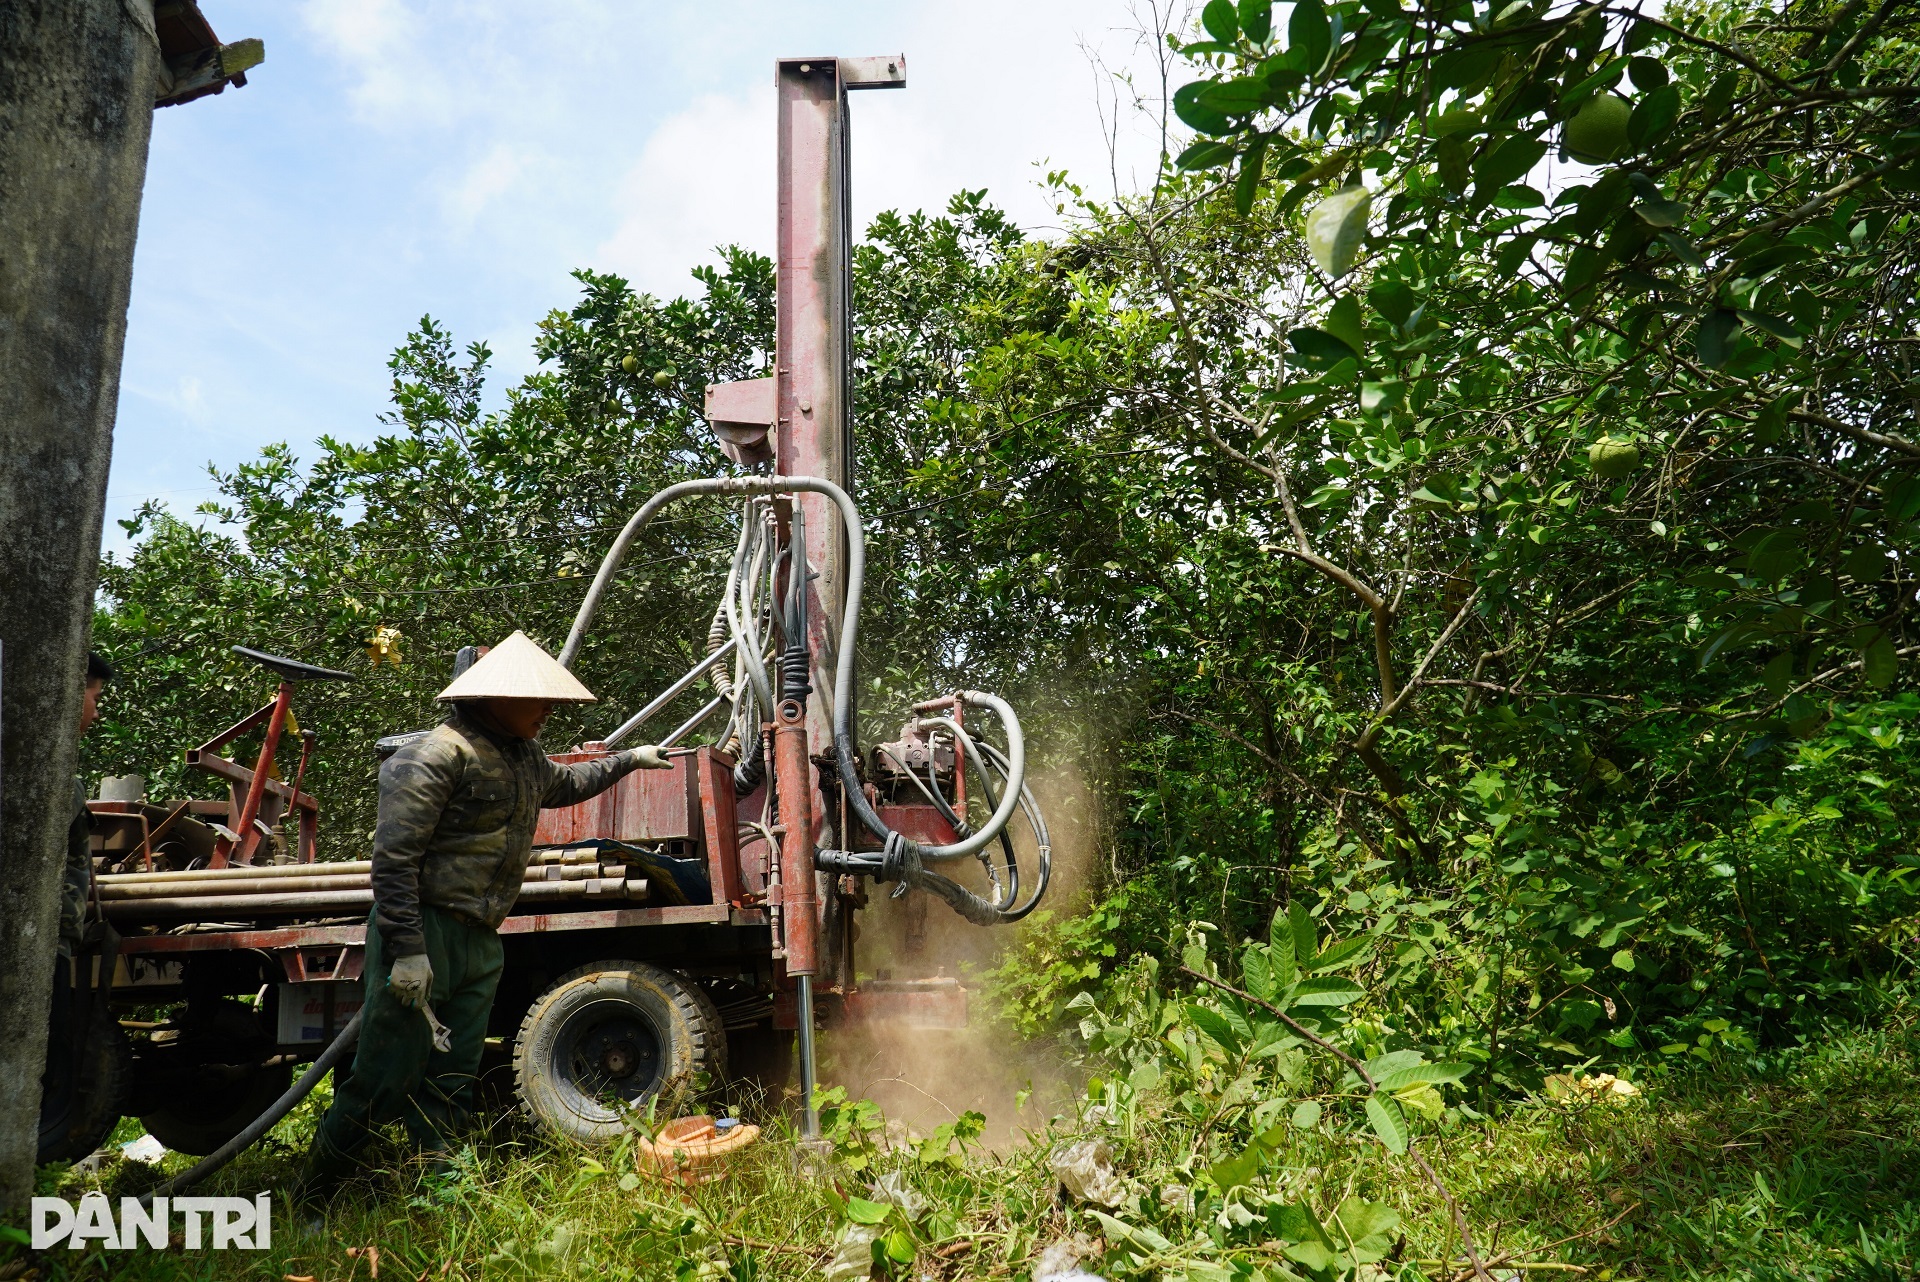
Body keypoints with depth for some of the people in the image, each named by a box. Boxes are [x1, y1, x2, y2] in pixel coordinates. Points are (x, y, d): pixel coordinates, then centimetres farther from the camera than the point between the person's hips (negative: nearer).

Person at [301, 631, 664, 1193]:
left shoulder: (525, 757, 15)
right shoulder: (437, 756, -14)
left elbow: (566, 784, 39)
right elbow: (394, 857, -19)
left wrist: (628, 760, 42)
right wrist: (406, 949, -23)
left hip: (480, 944, 8)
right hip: (424, 934, -8)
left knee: (452, 1083, 10)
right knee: (386, 1078, -3)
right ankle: (312, 1197, 14)